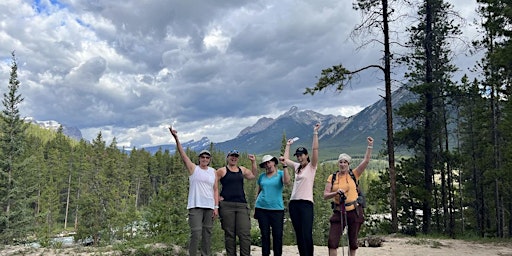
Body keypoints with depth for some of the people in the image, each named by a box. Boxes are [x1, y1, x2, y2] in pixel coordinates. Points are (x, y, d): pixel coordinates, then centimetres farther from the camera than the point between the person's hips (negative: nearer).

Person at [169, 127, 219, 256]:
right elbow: (183, 154, -7)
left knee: (207, 234, 9)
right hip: (195, 206, -3)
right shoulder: (193, 168, 3)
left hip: (209, 207, 4)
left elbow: (216, 190, 11)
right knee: (196, 233, -10)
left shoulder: (213, 172, 11)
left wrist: (216, 207, 3)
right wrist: (176, 139, -20)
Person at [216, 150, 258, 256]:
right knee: (229, 234, 2)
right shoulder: (222, 171, 3)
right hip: (227, 205, -3)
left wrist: (253, 162, 17)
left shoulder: (242, 170, 17)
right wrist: (217, 197, -3)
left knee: (245, 233, -5)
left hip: (242, 204, 3)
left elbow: (253, 175, 26)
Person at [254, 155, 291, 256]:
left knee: (278, 235, -2)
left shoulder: (281, 174, 2)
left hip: (277, 209, -3)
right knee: (264, 234, 7)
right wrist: (255, 208, 12)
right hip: (261, 208, 3)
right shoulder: (262, 176, 11)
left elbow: (287, 182, -20)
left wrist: (285, 166, -22)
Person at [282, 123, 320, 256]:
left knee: (307, 234, -11)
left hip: (306, 203, -6)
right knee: (298, 234, 9)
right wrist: (288, 145, 36)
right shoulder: (297, 166, 16)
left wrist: (315, 133, -10)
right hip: (293, 203, 7)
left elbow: (315, 149, -10)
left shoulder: (311, 166, 1)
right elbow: (285, 159, 31)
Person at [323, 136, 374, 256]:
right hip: (339, 212, 0)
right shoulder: (332, 178, 4)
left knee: (352, 241, 11)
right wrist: (336, 192, -18)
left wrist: (370, 145, -11)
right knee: (332, 241, -7)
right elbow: (325, 195, -1)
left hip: (354, 211, 0)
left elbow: (366, 161, -6)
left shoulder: (353, 175, 2)